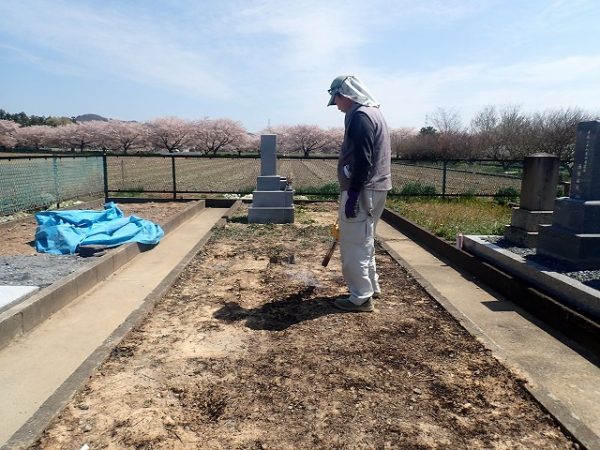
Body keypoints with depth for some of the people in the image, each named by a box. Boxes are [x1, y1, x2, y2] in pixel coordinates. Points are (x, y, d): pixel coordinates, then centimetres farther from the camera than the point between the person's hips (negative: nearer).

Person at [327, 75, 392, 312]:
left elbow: (362, 161, -23)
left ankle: (361, 298, 3)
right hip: (375, 188, 11)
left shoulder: (360, 116, -15)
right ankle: (371, 287, 30)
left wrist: (353, 194, -22)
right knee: (364, 241, 19)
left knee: (353, 244, -4)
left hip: (363, 190, -11)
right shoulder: (373, 113, 18)